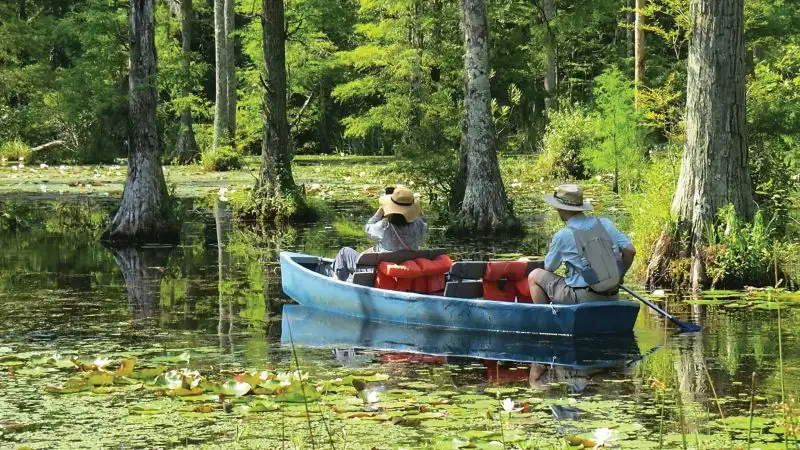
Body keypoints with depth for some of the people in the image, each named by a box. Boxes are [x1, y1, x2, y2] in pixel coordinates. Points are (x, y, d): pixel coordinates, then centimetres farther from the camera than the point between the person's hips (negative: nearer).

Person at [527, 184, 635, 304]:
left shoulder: (562, 236, -10)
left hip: (581, 298, -6)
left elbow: (549, 268, 4)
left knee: (535, 276, 14)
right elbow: (630, 251, 3)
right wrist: (618, 277, 16)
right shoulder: (605, 224, 3)